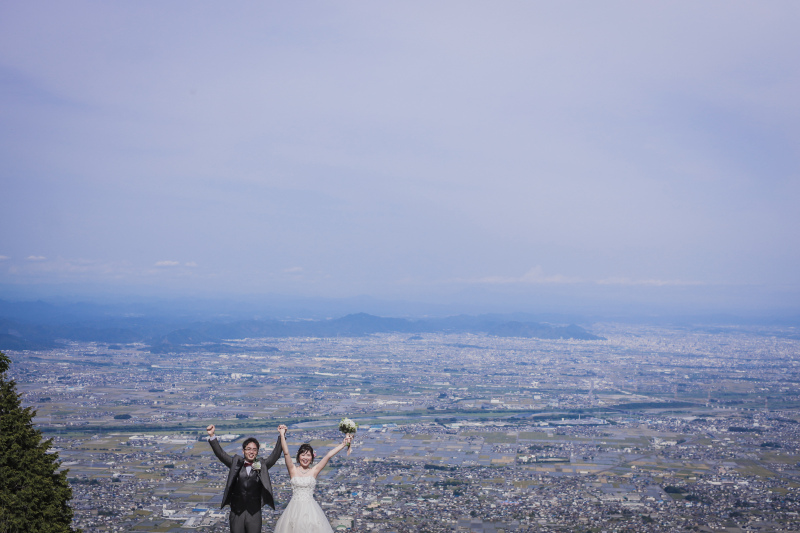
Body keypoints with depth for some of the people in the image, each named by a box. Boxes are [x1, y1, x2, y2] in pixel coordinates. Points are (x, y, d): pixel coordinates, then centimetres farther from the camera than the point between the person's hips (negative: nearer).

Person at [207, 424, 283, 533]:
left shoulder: (262, 466, 3)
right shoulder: (236, 464, 4)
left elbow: (275, 455, -6)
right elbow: (220, 454, -3)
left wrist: (281, 436, -19)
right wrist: (212, 436, -16)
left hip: (254, 515, 0)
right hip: (236, 515, 0)